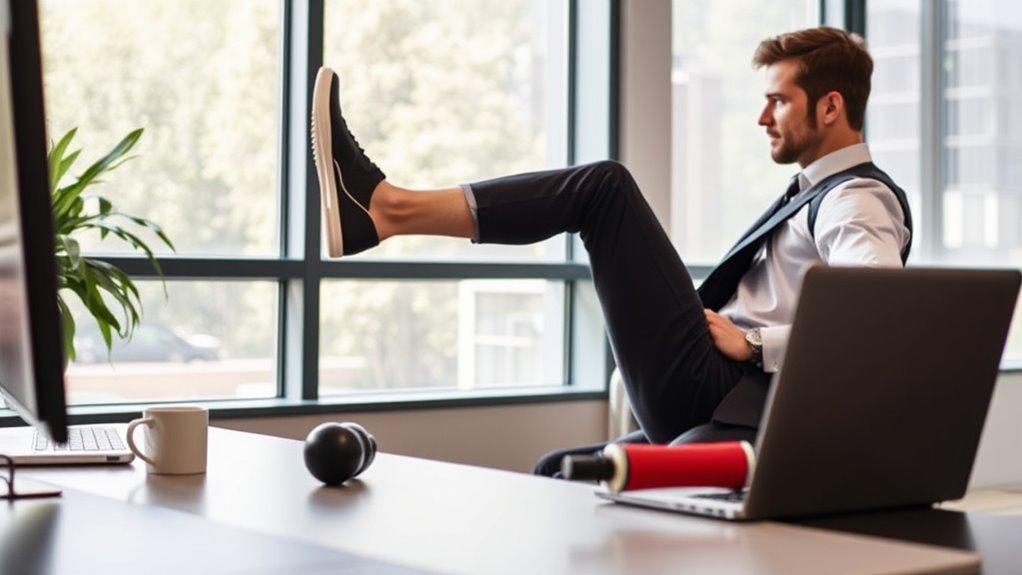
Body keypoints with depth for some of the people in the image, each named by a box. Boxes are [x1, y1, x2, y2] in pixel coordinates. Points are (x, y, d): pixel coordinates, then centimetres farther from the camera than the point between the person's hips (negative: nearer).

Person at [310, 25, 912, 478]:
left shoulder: (859, 200, -6)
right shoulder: (820, 193, 25)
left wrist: (753, 343, -19)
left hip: (706, 387, -10)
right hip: (713, 403, 10)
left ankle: (387, 207, -16)